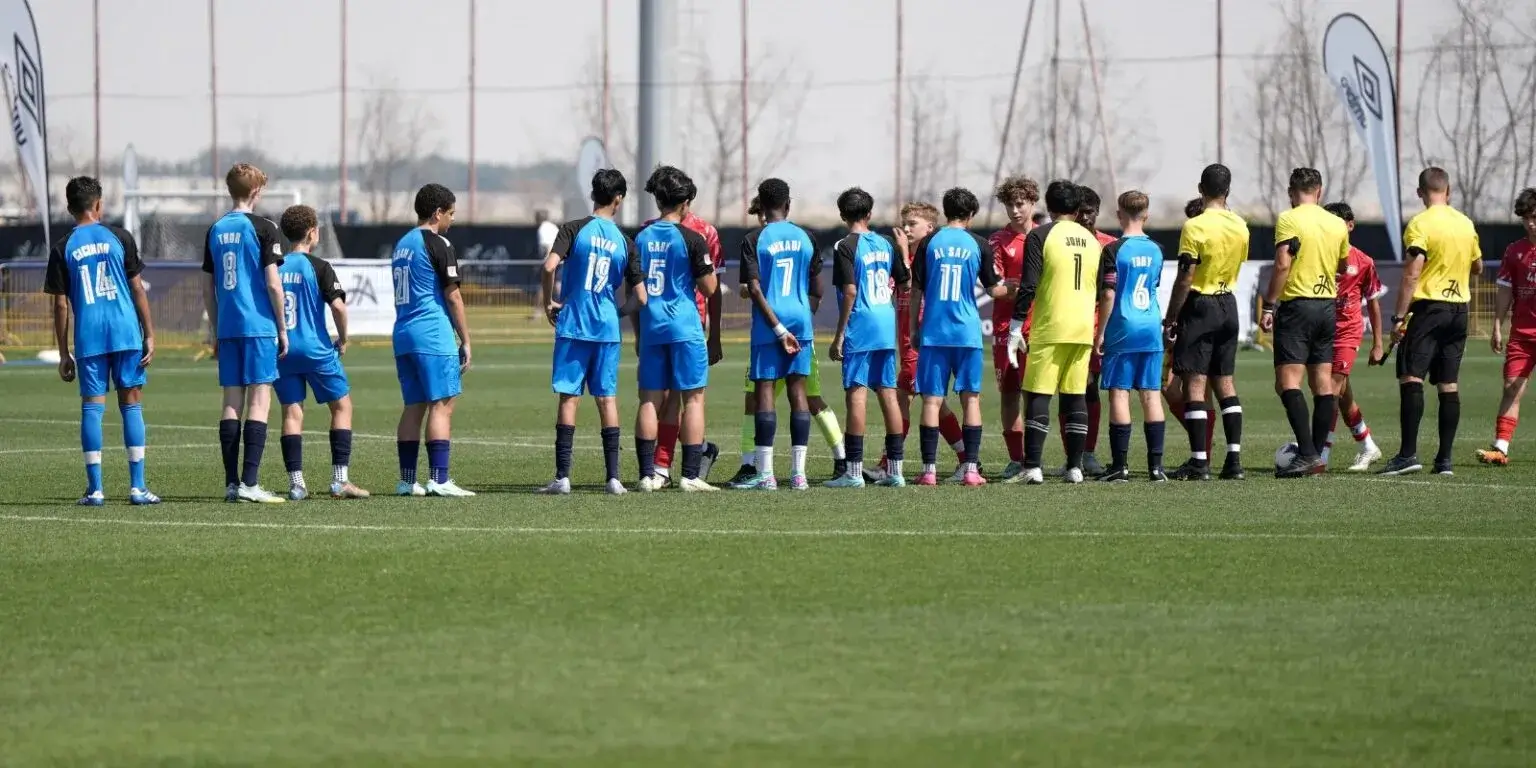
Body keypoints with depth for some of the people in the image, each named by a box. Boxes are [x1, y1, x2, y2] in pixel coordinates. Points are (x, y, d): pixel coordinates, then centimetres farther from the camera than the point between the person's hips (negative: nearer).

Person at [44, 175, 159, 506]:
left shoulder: (63, 248, 3)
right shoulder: (119, 238, 4)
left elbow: (61, 305, 3)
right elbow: (138, 290, 3)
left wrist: (64, 354, 7)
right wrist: (149, 335, 8)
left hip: (88, 339, 0)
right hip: (125, 332, 0)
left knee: (92, 407, 3)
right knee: (131, 404, 4)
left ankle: (95, 488, -1)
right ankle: (138, 487, 0)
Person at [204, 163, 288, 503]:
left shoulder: (216, 230, 10)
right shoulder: (263, 228, -6)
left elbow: (209, 289, 13)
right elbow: (272, 283, -10)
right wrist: (282, 328, -1)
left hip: (227, 329, 5)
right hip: (259, 326, -5)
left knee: (232, 403, 7)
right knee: (259, 401, -5)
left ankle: (232, 483, 5)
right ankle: (250, 483, -12)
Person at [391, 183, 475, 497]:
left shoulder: (401, 244, 16)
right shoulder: (437, 245, -9)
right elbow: (452, 296, -10)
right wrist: (466, 341, -4)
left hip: (403, 333, 8)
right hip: (433, 336, -8)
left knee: (414, 406, 10)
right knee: (442, 405, -7)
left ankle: (407, 480, 8)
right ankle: (438, 479, -13)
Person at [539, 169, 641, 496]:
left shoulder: (574, 229, -5)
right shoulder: (625, 243, 2)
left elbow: (549, 266, -20)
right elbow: (640, 297, 3)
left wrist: (549, 302, -4)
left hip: (572, 325, -2)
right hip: (608, 329, 2)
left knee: (569, 397, 0)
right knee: (607, 399, 7)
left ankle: (563, 477, -3)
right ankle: (613, 477, 5)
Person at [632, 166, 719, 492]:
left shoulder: (641, 238, 6)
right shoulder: (691, 239, -9)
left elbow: (633, 292, 11)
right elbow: (709, 288, -7)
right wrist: (708, 265, 11)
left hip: (650, 328, 4)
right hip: (685, 329, -4)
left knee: (650, 400, 7)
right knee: (693, 398, 1)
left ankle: (648, 474, 3)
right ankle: (690, 475, -4)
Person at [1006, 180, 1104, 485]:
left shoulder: (1040, 236, -4)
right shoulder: (1091, 240, 12)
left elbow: (1028, 287, -10)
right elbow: (1101, 290, 17)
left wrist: (1015, 328, -7)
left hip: (1049, 328, -4)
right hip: (1083, 329, 4)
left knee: (1038, 396, -3)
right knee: (1076, 396, 8)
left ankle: (1033, 467, -10)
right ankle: (1075, 467, 5)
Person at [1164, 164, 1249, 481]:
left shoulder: (1195, 227, -15)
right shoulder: (1240, 226, 5)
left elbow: (1185, 279, -16)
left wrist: (1170, 318, -9)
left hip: (1199, 306, -6)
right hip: (1228, 305, 6)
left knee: (1194, 383, -5)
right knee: (1225, 383, 11)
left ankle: (1199, 461, -8)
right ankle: (1234, 458, 7)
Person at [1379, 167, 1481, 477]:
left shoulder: (1420, 224, -10)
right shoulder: (1466, 224, 9)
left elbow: (1412, 273, -16)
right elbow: (1477, 267, 22)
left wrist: (1399, 317, -15)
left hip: (1427, 308, -6)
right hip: (1458, 311, 6)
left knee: (1411, 379, -9)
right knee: (1449, 385, 7)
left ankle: (1409, 453, -20)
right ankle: (1445, 459, 5)